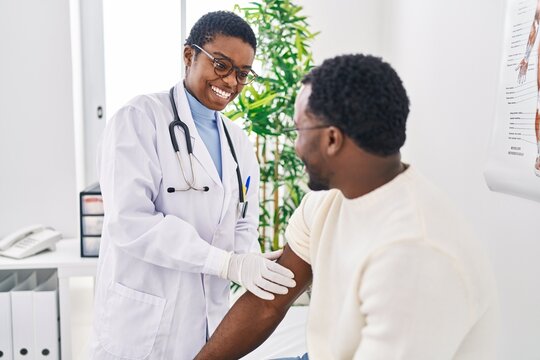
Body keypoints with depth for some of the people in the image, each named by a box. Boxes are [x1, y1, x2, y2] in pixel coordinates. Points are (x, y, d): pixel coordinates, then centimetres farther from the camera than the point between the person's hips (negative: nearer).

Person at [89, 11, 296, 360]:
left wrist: (250, 264, -13)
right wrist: (228, 263, -25)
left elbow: (243, 226, 9)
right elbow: (130, 221, -21)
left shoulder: (239, 142, 8)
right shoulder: (140, 118, -11)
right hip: (144, 325, -6)